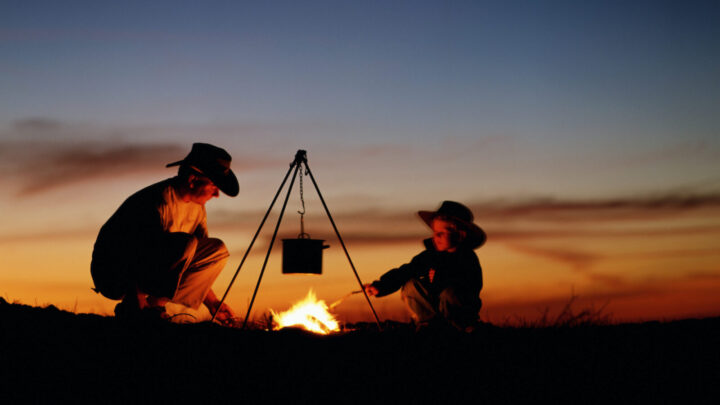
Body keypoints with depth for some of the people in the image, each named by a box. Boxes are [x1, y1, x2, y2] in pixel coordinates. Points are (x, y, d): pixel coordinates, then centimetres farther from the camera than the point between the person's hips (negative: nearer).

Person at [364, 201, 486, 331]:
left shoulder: (468, 258, -15)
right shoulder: (430, 255, 0)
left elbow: (473, 285, -30)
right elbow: (405, 272, -7)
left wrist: (439, 278, -25)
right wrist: (380, 286, -21)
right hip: (434, 307, 5)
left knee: (448, 292, -36)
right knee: (409, 284, -13)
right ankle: (429, 323, -5)